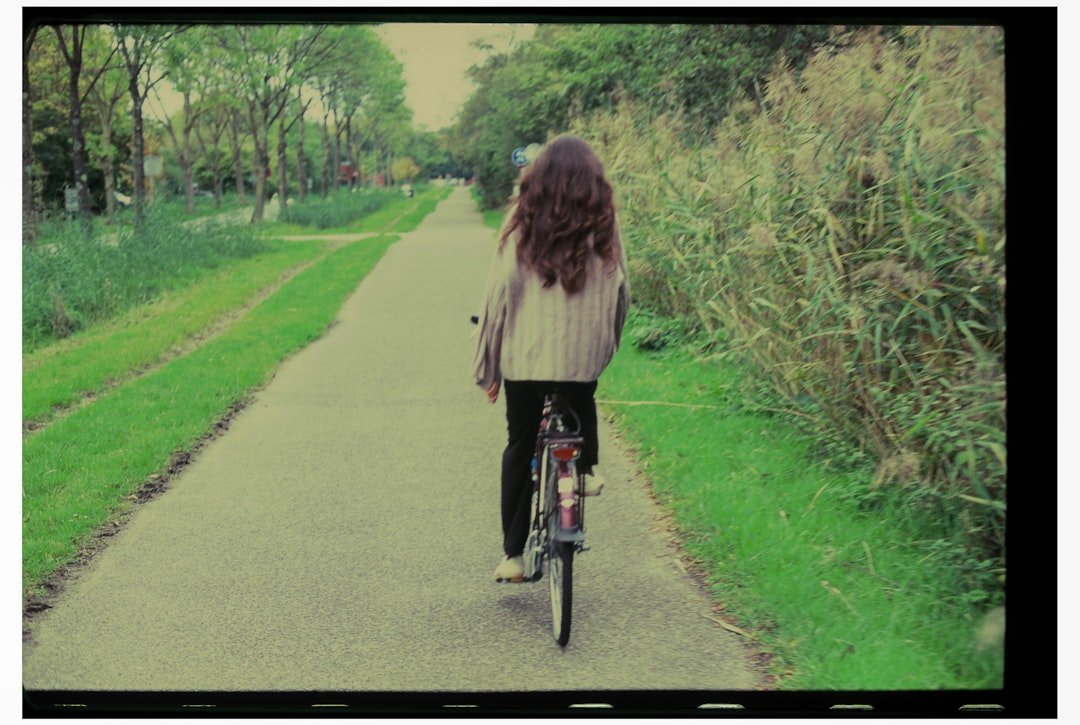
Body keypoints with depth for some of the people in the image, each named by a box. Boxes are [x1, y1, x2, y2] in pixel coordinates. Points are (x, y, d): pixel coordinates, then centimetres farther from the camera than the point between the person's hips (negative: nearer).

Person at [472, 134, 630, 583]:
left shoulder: (523, 226, -2)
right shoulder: (604, 227, 2)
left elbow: (499, 295, -2)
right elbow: (621, 293, 8)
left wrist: (487, 367, 4)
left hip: (525, 357, 0)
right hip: (584, 357, 1)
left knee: (520, 450, 11)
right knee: (582, 404, 36)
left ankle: (512, 554, 12)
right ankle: (586, 466, 19)